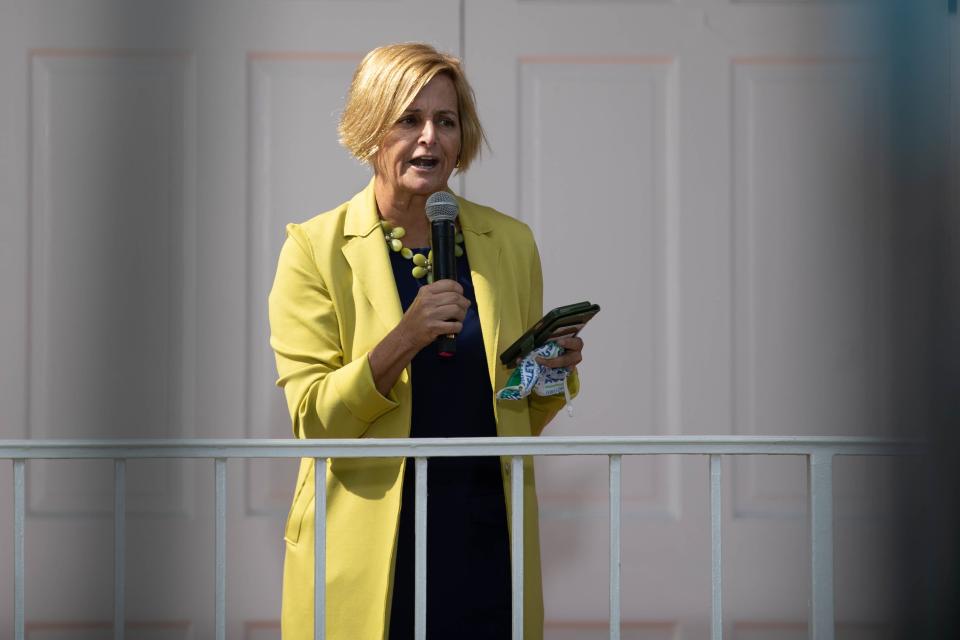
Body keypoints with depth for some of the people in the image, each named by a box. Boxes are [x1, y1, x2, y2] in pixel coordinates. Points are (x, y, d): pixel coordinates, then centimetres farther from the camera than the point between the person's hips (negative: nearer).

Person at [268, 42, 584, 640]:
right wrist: (404, 339, -22)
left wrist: (553, 371, -6)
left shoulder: (510, 242, 8)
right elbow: (313, 419, -9)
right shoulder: (316, 249, -3)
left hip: (486, 540, 3)